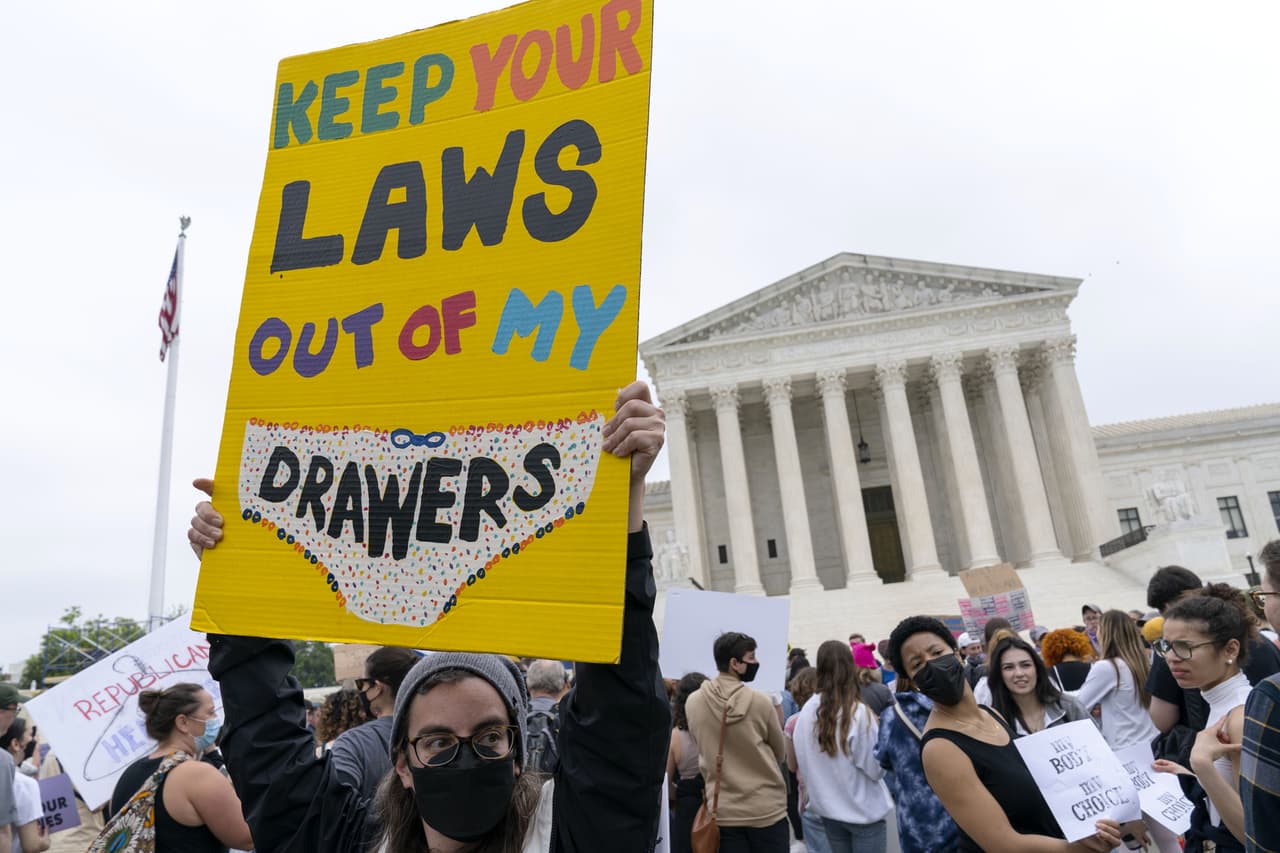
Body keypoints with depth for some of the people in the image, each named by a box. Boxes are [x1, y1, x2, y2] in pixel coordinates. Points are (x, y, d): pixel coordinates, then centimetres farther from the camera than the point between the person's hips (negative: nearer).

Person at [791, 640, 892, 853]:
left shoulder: (807, 711, -10)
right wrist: (878, 730, -1)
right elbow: (876, 769, -13)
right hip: (864, 810, -4)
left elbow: (801, 760, 1)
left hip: (827, 808, 4)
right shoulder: (859, 712, -22)